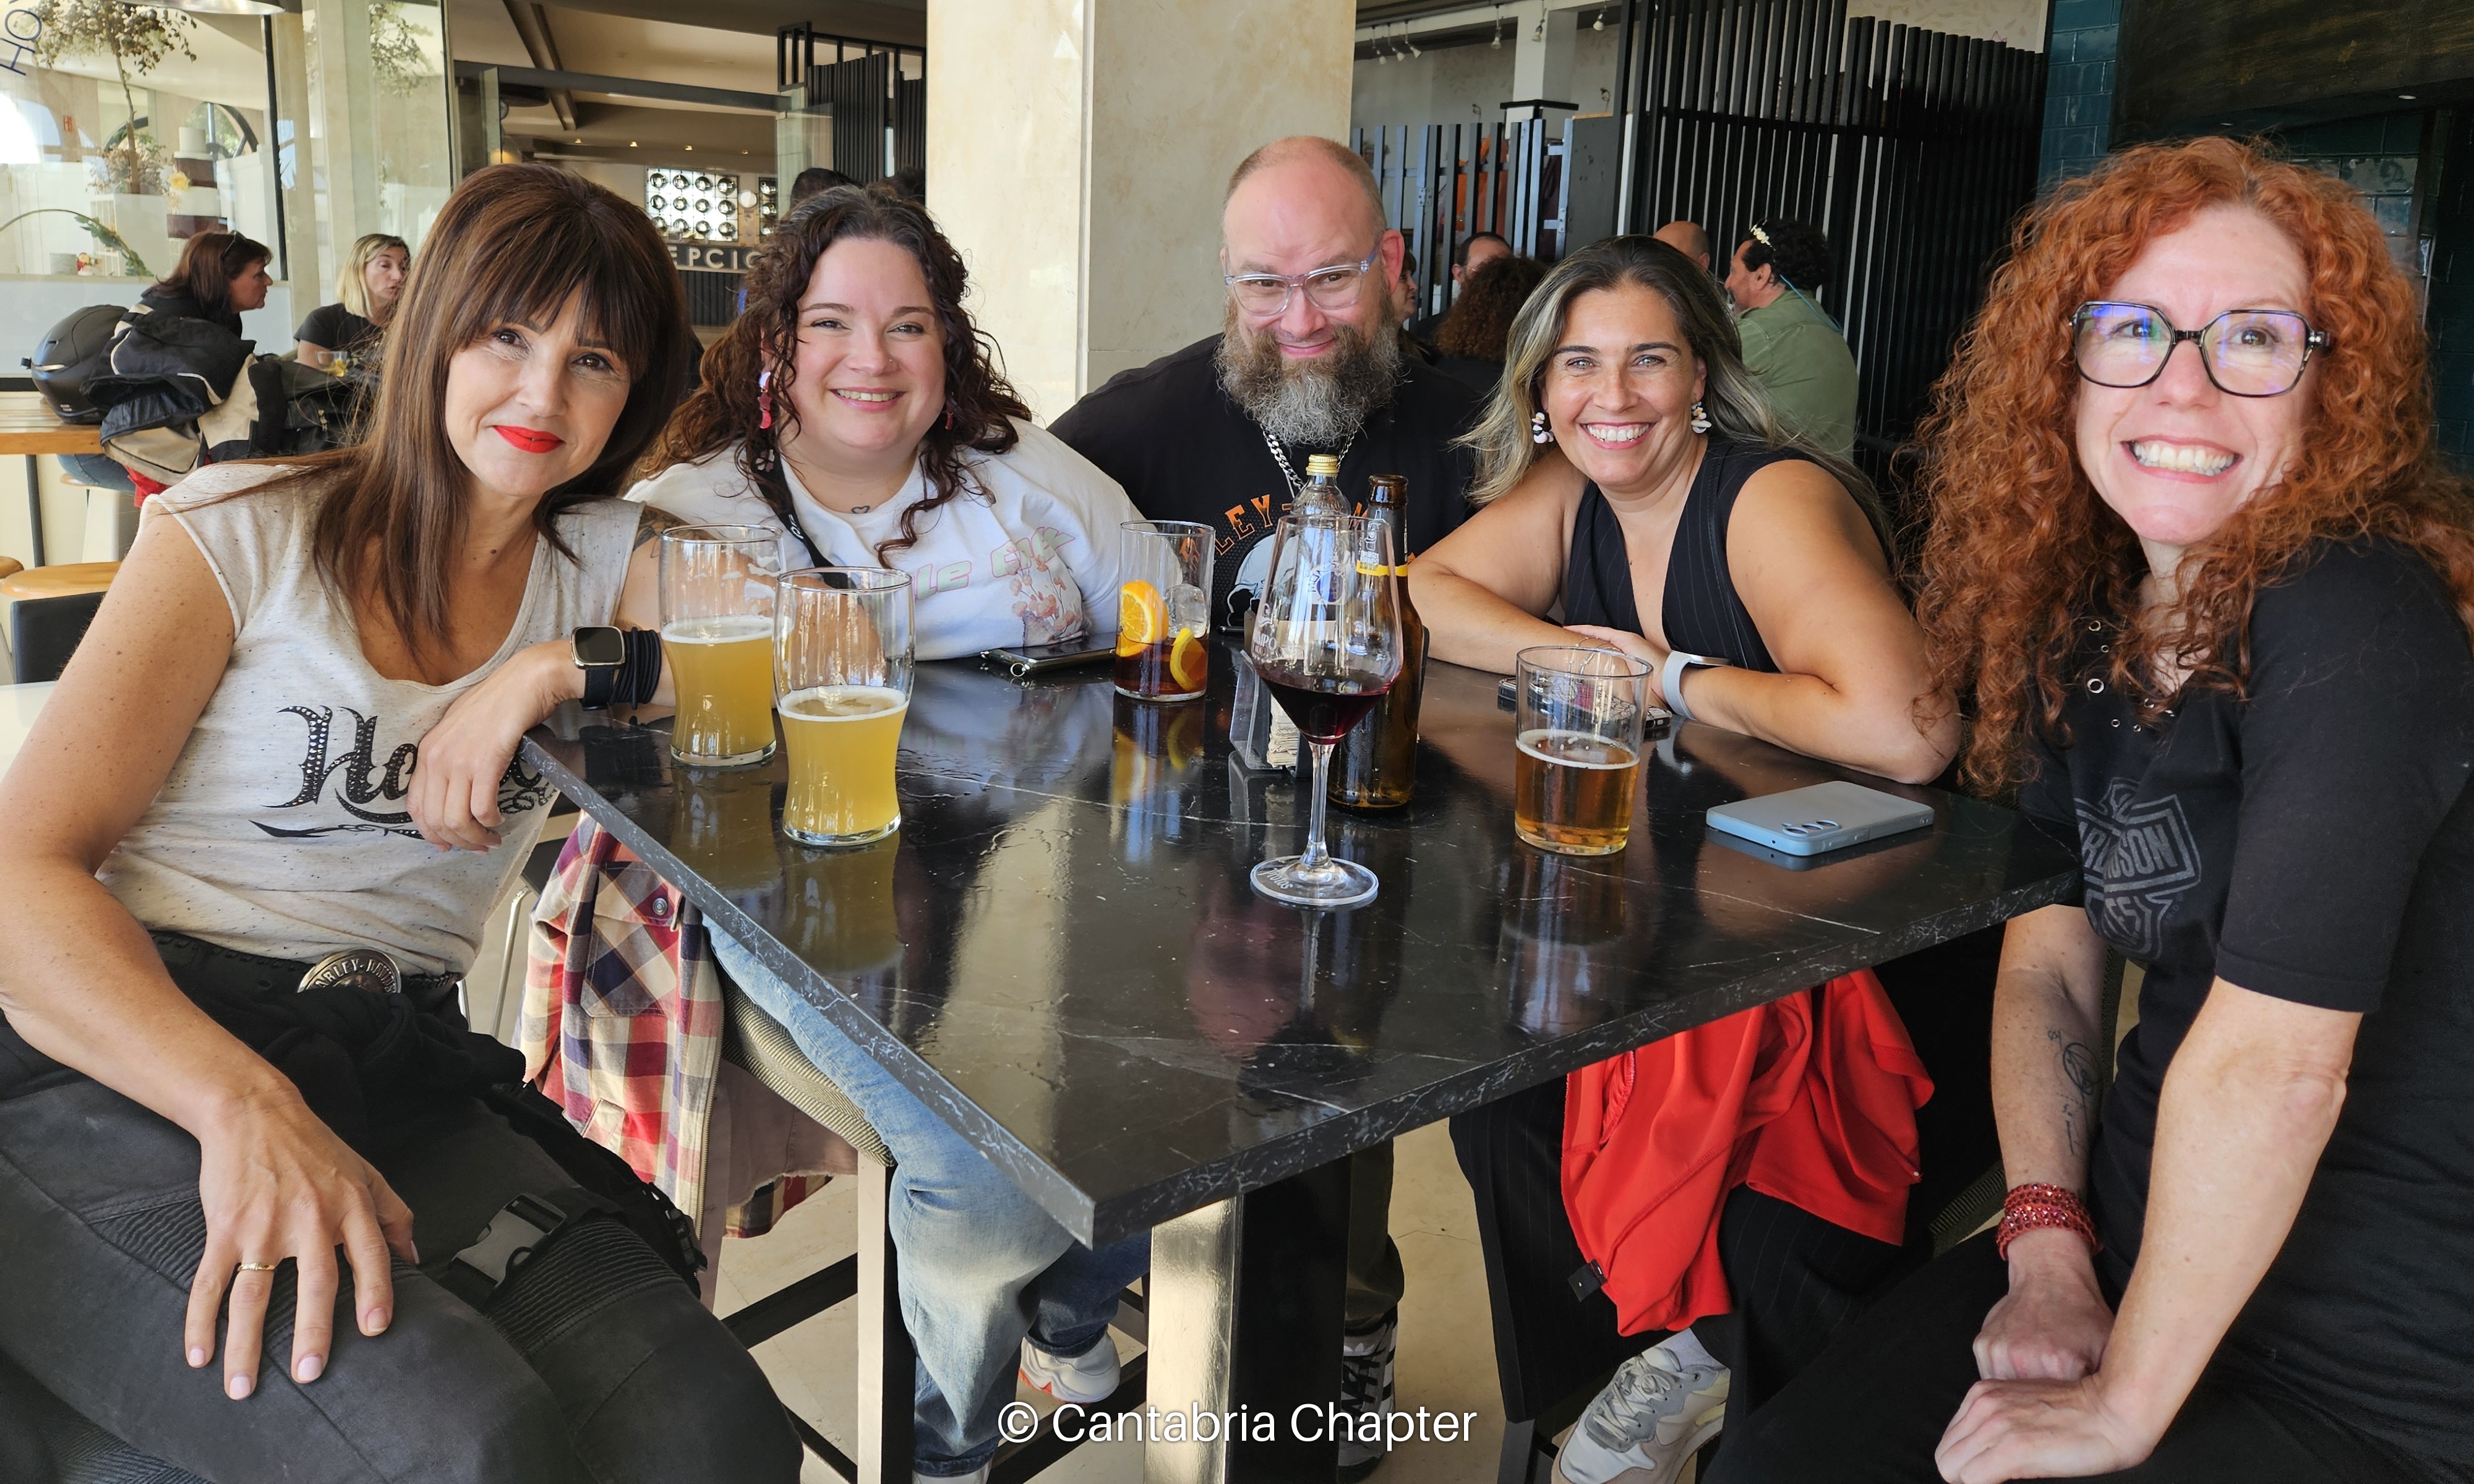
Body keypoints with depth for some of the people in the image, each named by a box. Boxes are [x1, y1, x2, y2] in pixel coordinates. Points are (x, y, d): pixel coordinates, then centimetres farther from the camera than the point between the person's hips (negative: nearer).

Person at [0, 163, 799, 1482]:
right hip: (128, 1064, -3)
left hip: (402, 1075, 3)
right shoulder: (246, 532, 3)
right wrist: (244, 1106, -24)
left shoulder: (603, 557, 13)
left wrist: (552, 672, -12)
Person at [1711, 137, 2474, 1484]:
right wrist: (2045, 1248, -8)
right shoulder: (2083, 625, 2)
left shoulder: (2355, 624, -22)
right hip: (2129, 1254, 6)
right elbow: (2049, 960, 4)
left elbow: (2272, 1061, -26)